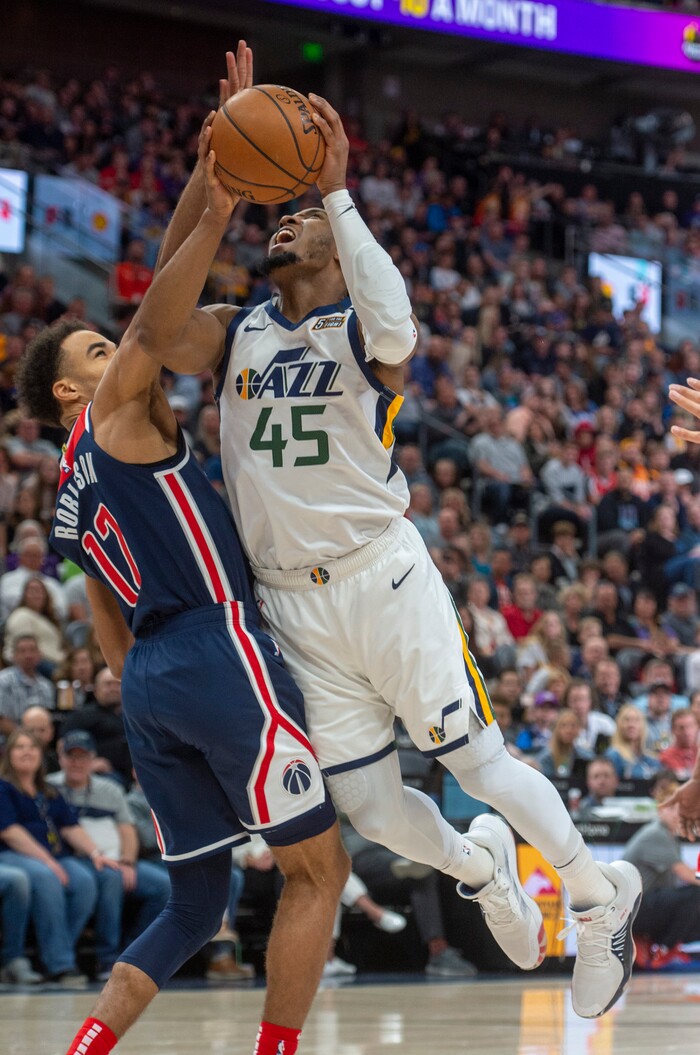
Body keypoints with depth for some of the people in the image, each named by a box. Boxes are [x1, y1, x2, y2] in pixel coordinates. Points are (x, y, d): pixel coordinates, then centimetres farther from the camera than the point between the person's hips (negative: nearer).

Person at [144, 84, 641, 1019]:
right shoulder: (234, 332, 9)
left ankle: (601, 899, 24)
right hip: (292, 603, 4)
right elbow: (162, 337, -13)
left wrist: (337, 190, -26)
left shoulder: (363, 327, -1)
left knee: (479, 763, 1)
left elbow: (393, 332, -27)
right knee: (369, 808, 6)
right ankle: (478, 866, 37)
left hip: (384, 579, -4)